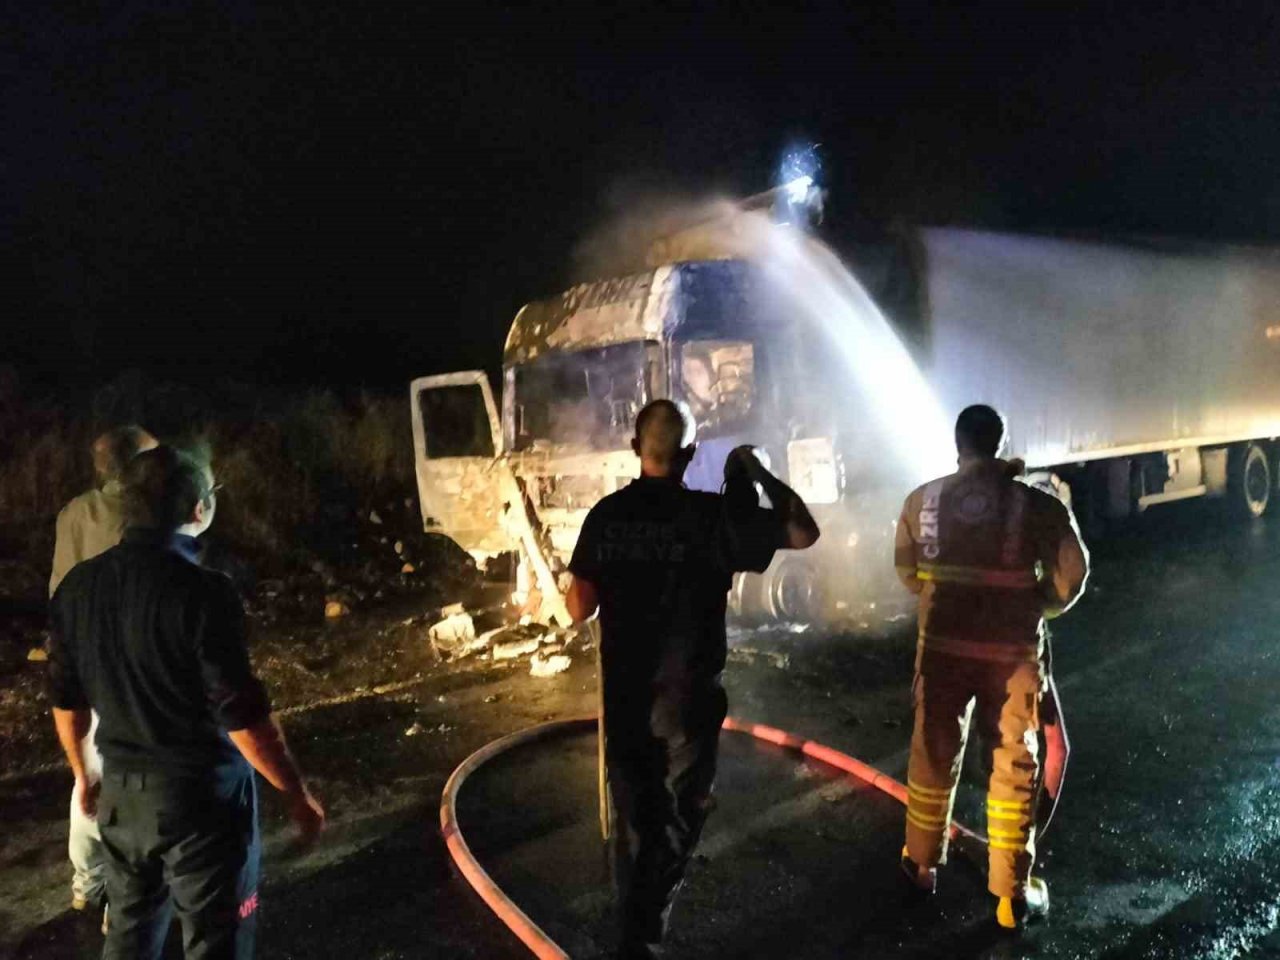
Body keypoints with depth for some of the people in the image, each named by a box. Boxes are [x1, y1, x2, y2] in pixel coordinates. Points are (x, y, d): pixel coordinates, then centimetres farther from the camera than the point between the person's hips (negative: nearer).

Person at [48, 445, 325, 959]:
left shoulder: (78, 585, -2)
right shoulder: (201, 591, -24)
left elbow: (66, 699, 8)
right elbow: (244, 718, -22)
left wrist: (82, 773, 24)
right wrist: (298, 793, -10)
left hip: (121, 790, 7)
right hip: (202, 792, -7)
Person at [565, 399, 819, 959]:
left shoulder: (606, 514, -5)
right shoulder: (711, 515, -13)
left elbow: (579, 609, -3)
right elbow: (804, 532, -7)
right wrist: (756, 470, 1)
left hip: (623, 697, 3)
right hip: (685, 699, -3)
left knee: (634, 821, 19)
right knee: (675, 825, 15)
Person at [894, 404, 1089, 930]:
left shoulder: (921, 501, -2)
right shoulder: (1036, 504, -9)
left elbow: (905, 568, 8)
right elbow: (1071, 574, -6)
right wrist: (1034, 607, 11)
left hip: (943, 645, 2)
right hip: (1012, 651, -2)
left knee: (933, 755, 17)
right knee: (1013, 768, 11)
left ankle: (922, 864, 33)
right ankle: (1012, 894, 19)